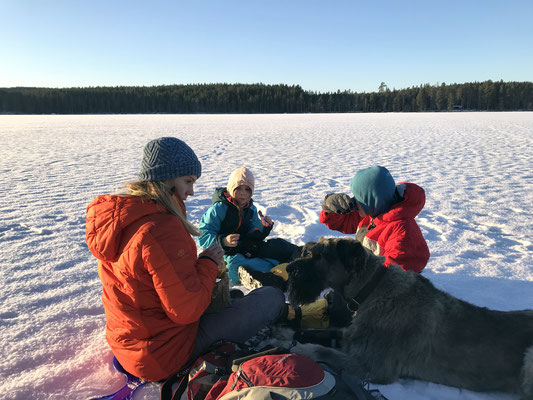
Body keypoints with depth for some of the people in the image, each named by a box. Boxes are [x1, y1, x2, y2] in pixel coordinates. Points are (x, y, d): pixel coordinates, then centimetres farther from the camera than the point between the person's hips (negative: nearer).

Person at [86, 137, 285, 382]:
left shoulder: (118, 213, 0)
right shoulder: (163, 228, -30)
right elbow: (186, 311, -26)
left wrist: (202, 267, 2)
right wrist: (208, 264, -11)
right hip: (164, 355, -9)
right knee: (273, 297, -5)